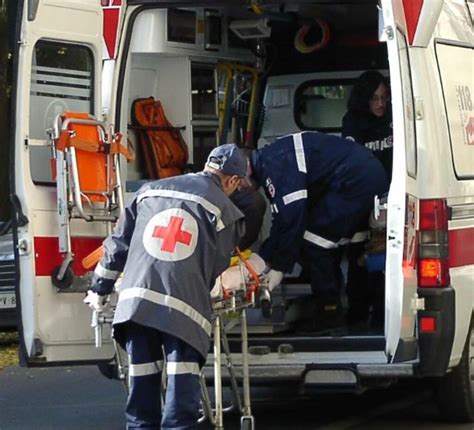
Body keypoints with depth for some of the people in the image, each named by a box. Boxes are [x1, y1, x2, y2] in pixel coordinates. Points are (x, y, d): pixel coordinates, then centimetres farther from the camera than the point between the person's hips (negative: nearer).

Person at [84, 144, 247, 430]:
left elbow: (119, 243, 20)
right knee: (183, 389, -6)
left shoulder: (150, 191, 19)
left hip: (136, 300, 4)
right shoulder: (226, 212, 7)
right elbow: (216, 269, 9)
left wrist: (100, 289, 28)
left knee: (143, 387, 10)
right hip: (184, 308, -4)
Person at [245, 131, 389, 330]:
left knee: (310, 241, -7)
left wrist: (278, 268, -14)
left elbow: (292, 216, -22)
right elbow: (281, 218, 19)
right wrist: (264, 259, 14)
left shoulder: (273, 164, -18)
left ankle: (329, 311, 1)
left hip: (356, 181, -11)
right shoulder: (268, 161, 15)